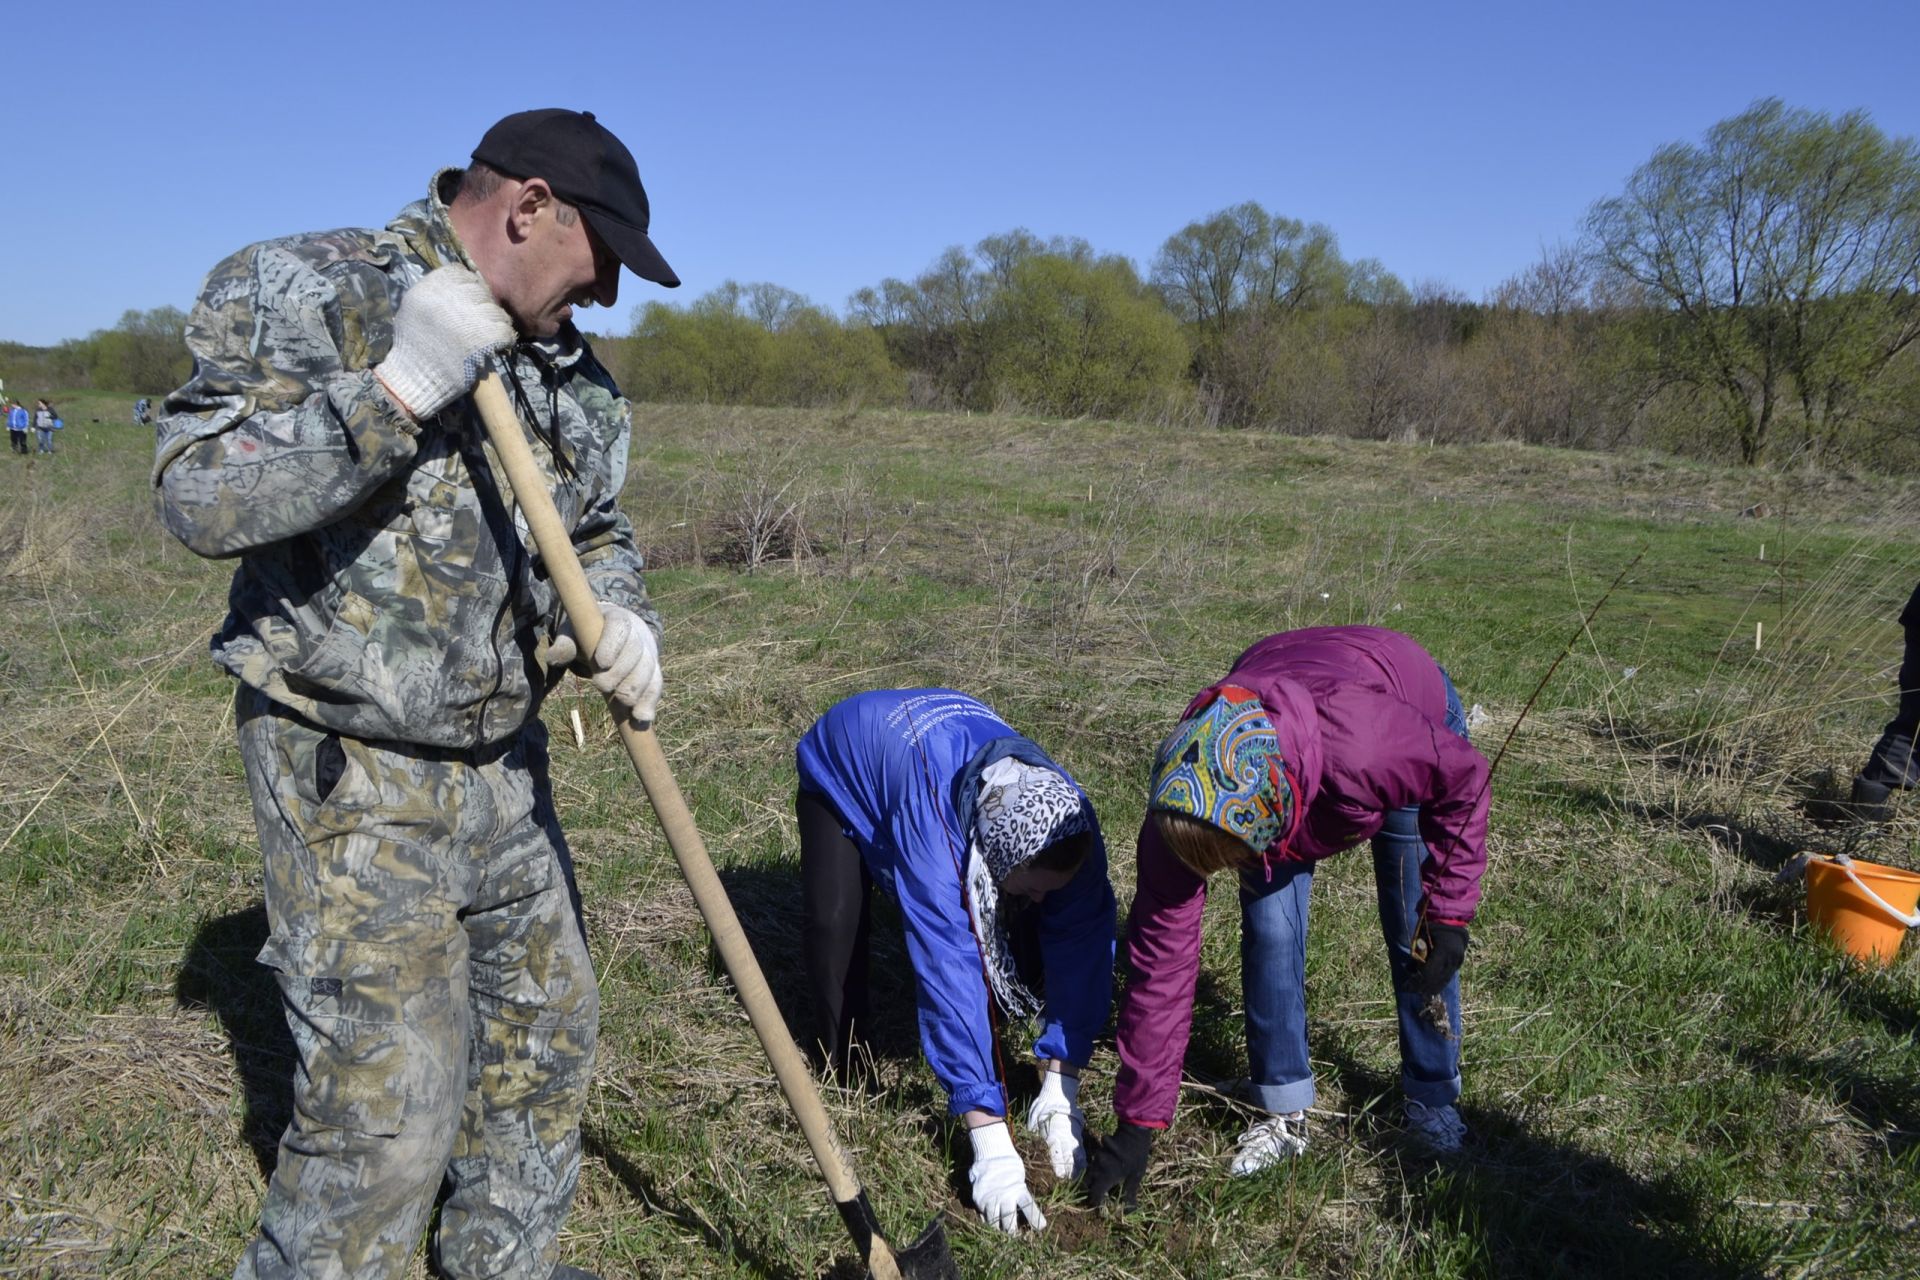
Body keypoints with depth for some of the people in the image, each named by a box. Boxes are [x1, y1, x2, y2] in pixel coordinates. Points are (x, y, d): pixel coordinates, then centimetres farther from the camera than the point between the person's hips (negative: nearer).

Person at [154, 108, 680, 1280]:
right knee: (385, 1104, -6)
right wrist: (397, 392, -28)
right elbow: (200, 497, -20)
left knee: (547, 1027, 18)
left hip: (504, 765, 8)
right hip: (354, 775, -7)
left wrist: (621, 619, -7)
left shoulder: (572, 372, 8)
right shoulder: (304, 293, -12)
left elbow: (598, 532, 15)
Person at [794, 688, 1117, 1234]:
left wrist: (1060, 1089, -32)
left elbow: (1081, 948, -27)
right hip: (844, 764, -3)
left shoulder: (1067, 820, -33)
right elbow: (947, 969, -49)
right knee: (835, 923, -24)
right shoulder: (931, 820, -47)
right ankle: (838, 1062, 3)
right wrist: (991, 1145, -49)